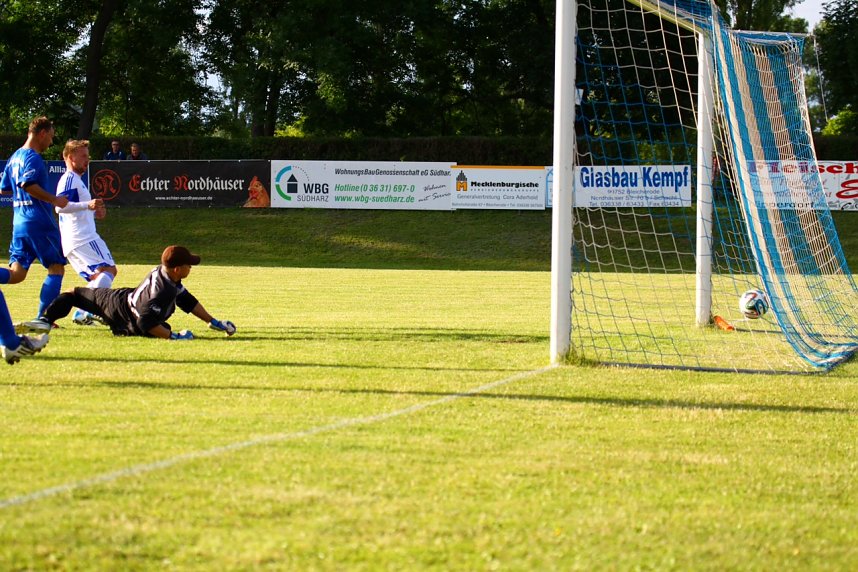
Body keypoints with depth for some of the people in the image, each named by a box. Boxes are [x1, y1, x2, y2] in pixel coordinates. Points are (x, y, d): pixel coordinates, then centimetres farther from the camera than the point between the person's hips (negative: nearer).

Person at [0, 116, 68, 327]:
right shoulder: (33, 158, -11)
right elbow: (28, 184, -26)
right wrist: (54, 199, -20)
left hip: (19, 221, 8)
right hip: (39, 221, -8)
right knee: (57, 268, 2)